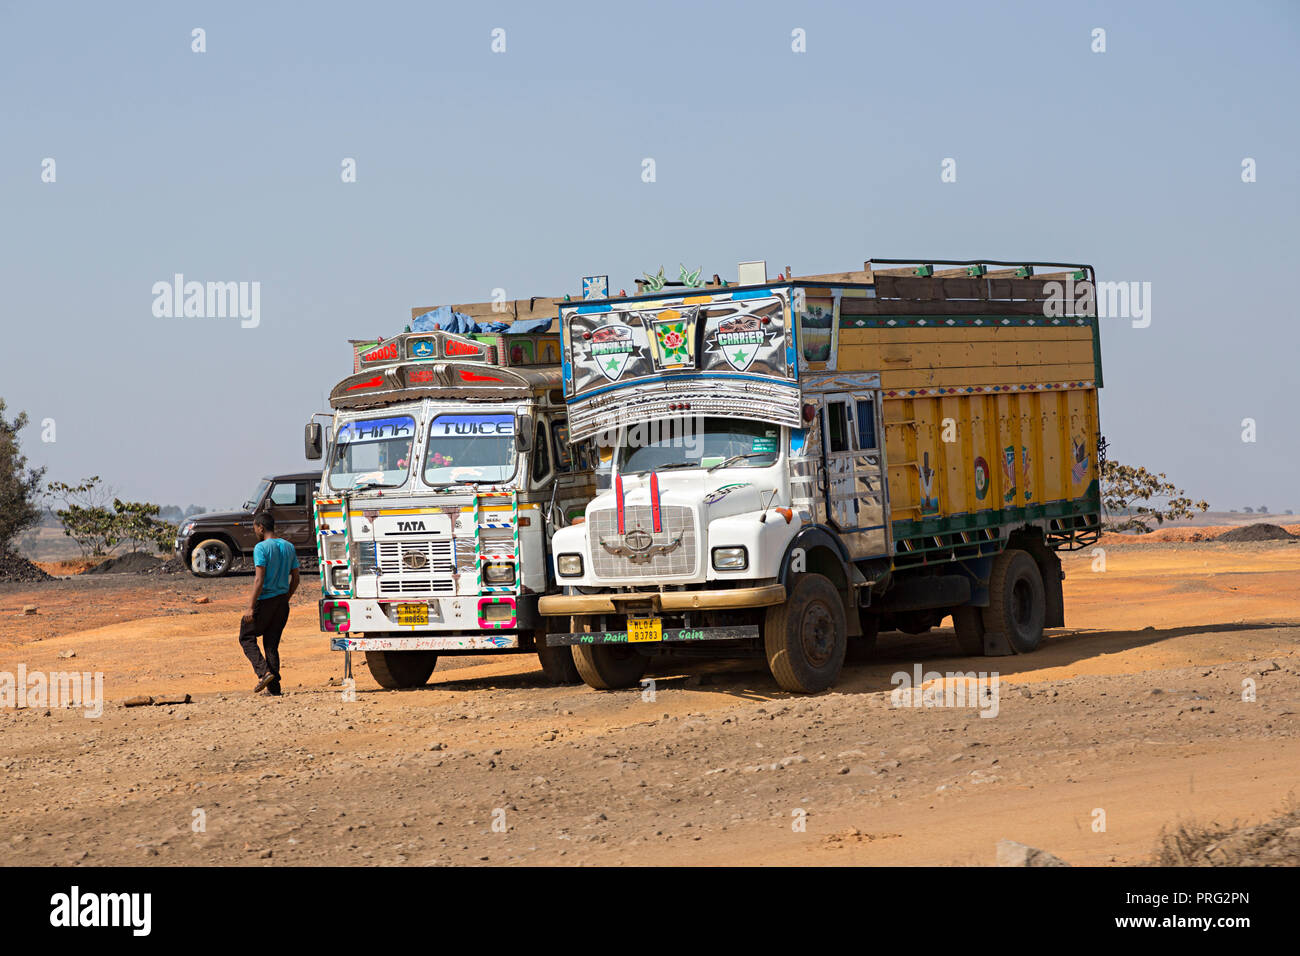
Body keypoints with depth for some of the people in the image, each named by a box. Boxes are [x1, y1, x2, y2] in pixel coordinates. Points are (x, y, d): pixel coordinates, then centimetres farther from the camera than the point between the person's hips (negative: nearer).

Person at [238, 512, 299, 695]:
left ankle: (264, 671, -12)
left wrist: (251, 607, -18)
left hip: (265, 599, -6)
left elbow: (259, 580, -19)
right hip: (282, 601, 7)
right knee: (272, 643, 11)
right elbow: (295, 579, 13)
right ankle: (274, 687, 6)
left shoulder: (261, 548, -13)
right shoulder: (288, 547, 10)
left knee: (247, 637, 7)